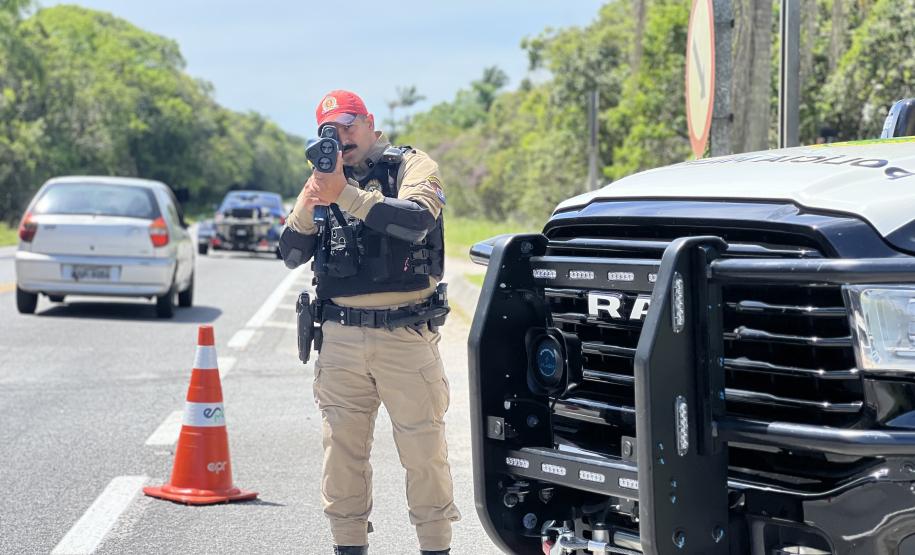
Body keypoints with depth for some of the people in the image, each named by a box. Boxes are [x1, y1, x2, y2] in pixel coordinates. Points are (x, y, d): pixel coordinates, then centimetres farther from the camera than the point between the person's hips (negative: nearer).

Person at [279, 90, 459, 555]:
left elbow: (417, 220, -19)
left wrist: (347, 195, -22)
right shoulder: (325, 179, 14)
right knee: (343, 448, 6)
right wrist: (306, 207, -11)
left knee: (424, 449, -1)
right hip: (341, 338, 4)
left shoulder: (412, 166, 2)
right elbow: (292, 255, 7)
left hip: (406, 336, -4)